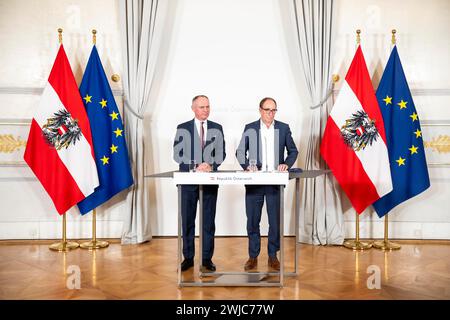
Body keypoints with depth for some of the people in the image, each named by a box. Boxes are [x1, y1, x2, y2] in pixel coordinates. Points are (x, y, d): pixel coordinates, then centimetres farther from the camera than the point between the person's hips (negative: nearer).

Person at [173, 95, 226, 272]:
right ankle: (188, 258, 16)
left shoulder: (217, 128, 8)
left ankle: (207, 258, 15)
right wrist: (195, 167, -16)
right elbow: (177, 154, -3)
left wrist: (211, 166, -14)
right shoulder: (183, 128, 3)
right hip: (188, 180, -1)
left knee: (208, 220, 5)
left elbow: (221, 153, 5)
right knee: (187, 220, 5)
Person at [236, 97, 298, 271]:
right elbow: (240, 152, 4)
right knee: (252, 221, 5)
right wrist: (247, 166, -13)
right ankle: (253, 256, 17)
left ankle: (273, 256, 18)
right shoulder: (250, 128, 4)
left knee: (276, 221, 4)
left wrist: (286, 164, -8)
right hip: (254, 181, 0)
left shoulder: (283, 128, 6)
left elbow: (293, 151, 10)